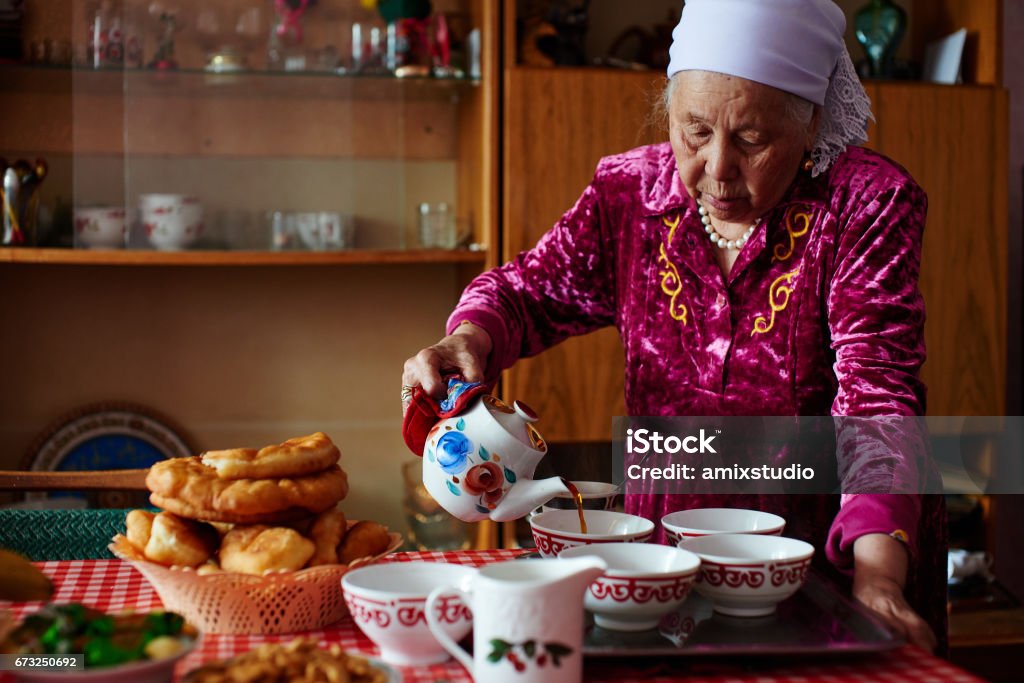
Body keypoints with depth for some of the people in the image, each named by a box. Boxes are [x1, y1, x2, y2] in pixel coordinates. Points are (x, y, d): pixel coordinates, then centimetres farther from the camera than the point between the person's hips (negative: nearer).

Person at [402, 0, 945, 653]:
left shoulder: (870, 203, -13)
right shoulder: (629, 193, -3)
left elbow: (874, 390, -21)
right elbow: (531, 291, 8)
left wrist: (879, 572, -34)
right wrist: (470, 338, -17)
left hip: (829, 544, -2)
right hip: (665, 533, 3)